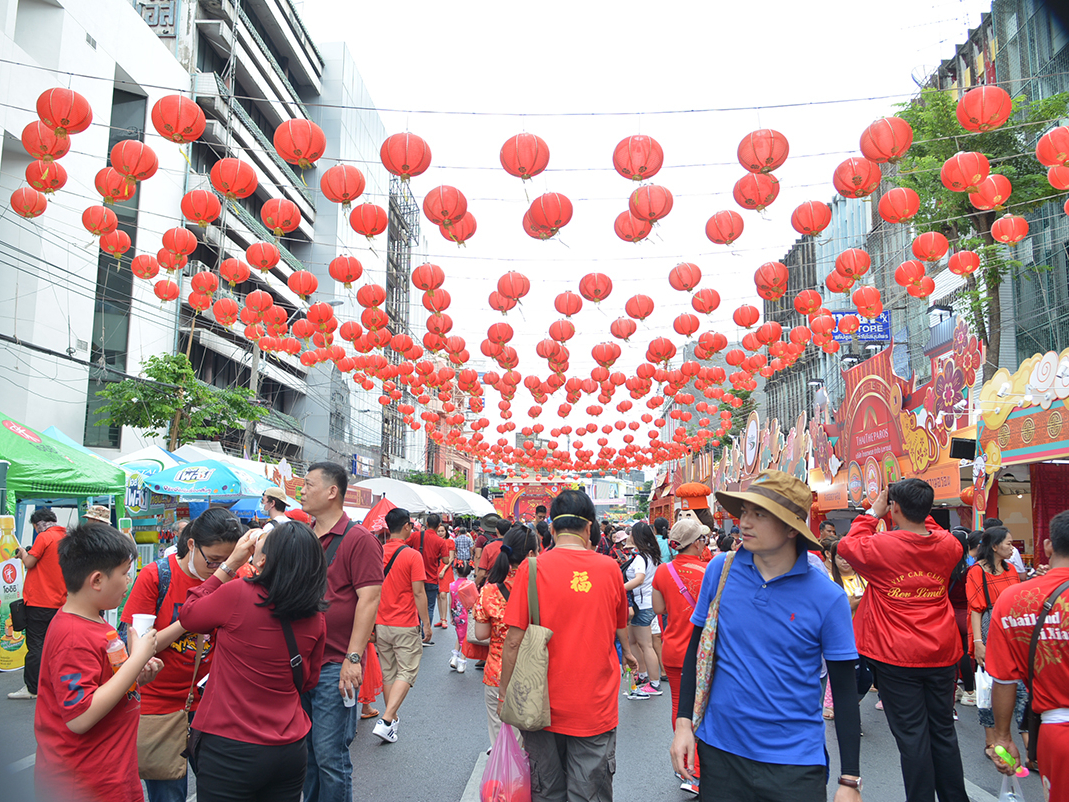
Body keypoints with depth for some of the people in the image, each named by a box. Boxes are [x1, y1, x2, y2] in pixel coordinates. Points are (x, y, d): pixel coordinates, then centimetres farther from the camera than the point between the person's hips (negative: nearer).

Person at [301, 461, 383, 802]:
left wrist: (353, 658, -19)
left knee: (330, 755, -1)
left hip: (334, 668, -7)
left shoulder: (359, 539, -10)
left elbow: (369, 598, -16)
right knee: (305, 751, 16)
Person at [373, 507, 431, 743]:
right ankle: (386, 721, -7)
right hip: (405, 626, -5)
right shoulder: (412, 556, -14)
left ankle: (392, 718, 26)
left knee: (387, 672, 17)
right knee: (406, 673, 3)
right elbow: (419, 593, -14)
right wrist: (426, 623, -5)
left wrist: (372, 622, 16)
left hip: (381, 624, 5)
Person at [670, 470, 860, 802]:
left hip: (795, 761, -2)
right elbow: (696, 650, 4)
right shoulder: (720, 571, -5)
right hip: (720, 749, 2)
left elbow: (845, 692, -5)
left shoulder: (827, 598, -12)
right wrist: (683, 722, 0)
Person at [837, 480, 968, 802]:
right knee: (944, 732, 16)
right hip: (942, 654, 5)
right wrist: (921, 512, 17)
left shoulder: (880, 546, -15)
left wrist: (872, 513, 8)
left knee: (911, 734, 2)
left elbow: (847, 545, 5)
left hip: (897, 657, -5)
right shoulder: (949, 546, -2)